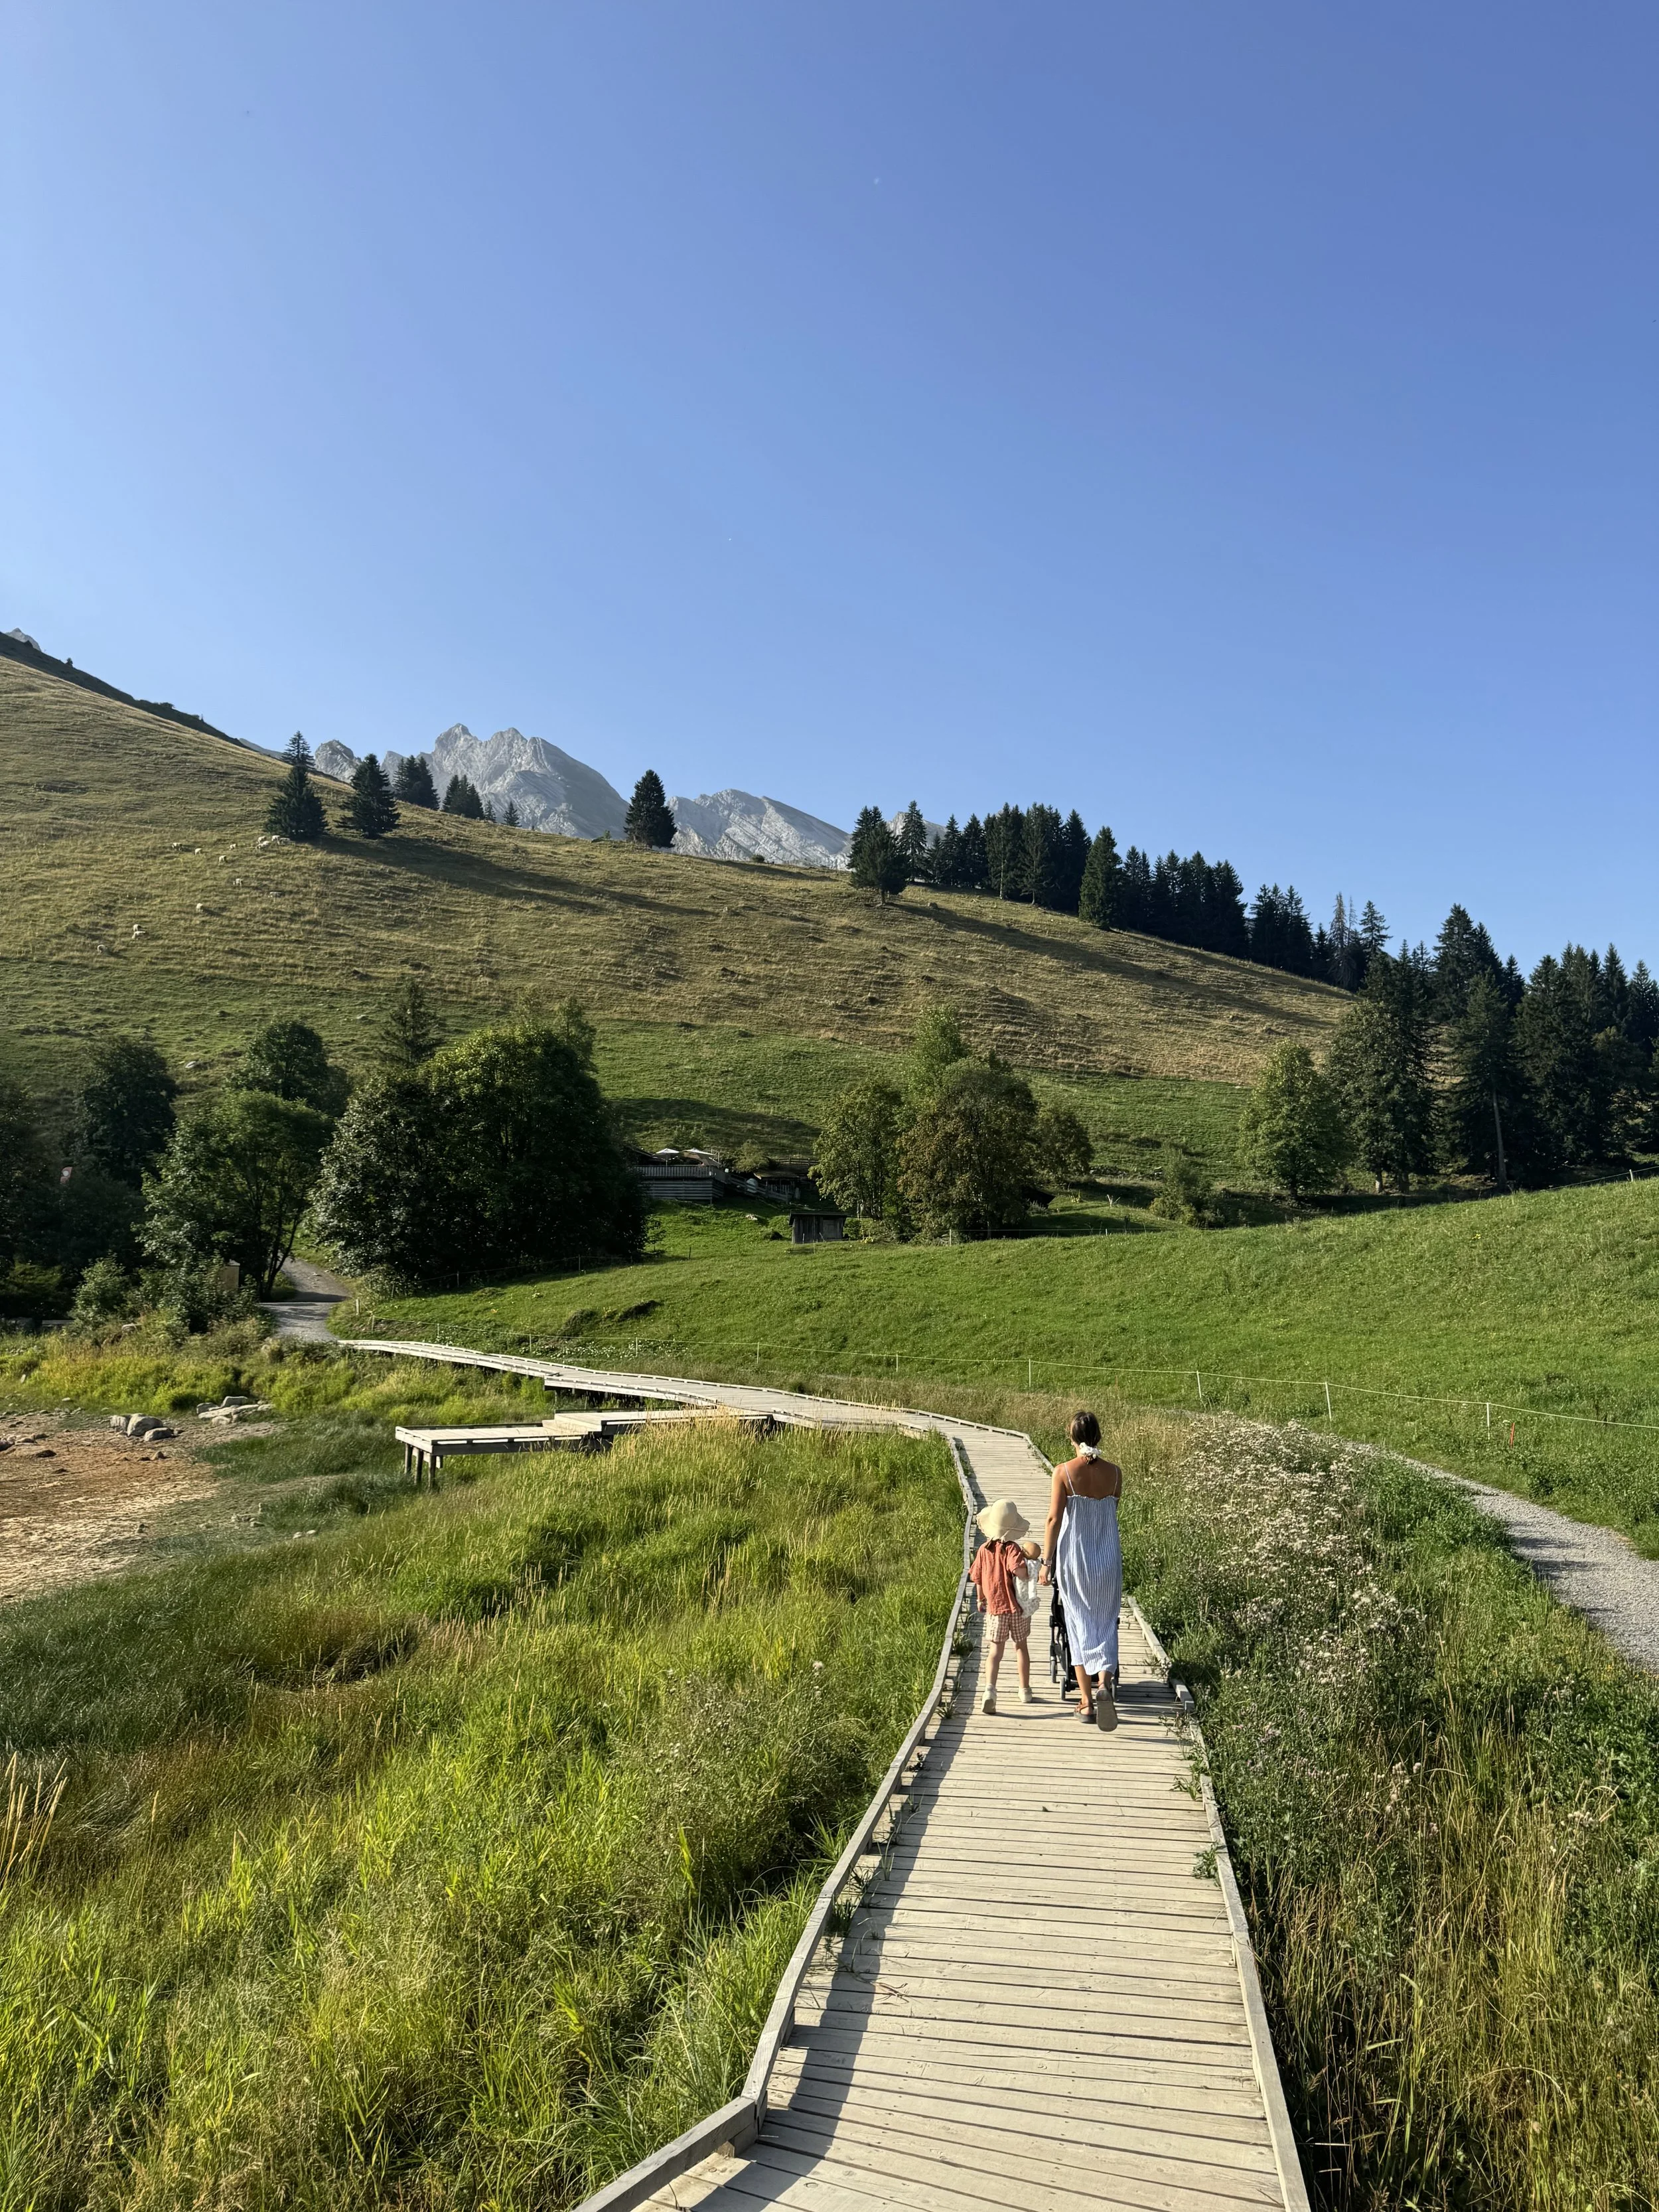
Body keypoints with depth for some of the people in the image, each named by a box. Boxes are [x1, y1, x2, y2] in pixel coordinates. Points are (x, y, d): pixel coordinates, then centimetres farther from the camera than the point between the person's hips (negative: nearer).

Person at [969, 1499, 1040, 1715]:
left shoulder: (983, 1550, -2)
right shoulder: (1012, 1548, -16)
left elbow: (978, 1578, 7)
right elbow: (1020, 1572, -33)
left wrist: (980, 1599, 23)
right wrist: (1028, 1561, -12)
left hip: (994, 1607, 2)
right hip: (1017, 1606, -2)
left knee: (995, 1648, 3)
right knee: (1021, 1646, 15)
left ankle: (990, 1688, -18)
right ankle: (1025, 1691, 26)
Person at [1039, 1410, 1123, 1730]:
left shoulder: (1064, 1472, -11)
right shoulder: (1115, 1473, -3)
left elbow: (1054, 1519, -13)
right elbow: (1112, 1513, 10)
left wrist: (1046, 1562, -7)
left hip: (1074, 1559, -2)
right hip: (1108, 1558, 2)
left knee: (1080, 1625, 10)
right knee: (1106, 1624, 12)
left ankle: (1086, 1701, 13)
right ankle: (1105, 1680, -13)